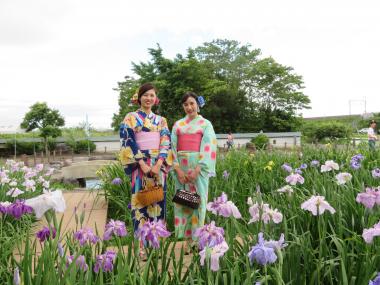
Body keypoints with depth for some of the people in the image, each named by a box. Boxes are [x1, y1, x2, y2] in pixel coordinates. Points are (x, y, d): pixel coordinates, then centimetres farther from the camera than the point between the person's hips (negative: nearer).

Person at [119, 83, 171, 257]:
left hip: (158, 165, 4)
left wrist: (158, 164, -12)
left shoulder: (161, 120, 13)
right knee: (141, 201, -3)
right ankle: (141, 245, 5)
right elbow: (128, 142, -6)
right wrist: (143, 164, -16)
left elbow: (166, 143, 4)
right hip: (140, 165, -3)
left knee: (158, 202, 6)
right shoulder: (131, 118, 3)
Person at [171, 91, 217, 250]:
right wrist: (178, 169, -8)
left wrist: (197, 170, -15)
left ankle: (197, 238, 10)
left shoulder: (205, 124, 5)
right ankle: (188, 238, 12)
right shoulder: (178, 124, 13)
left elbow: (208, 148, -5)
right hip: (181, 167, 3)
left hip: (198, 167, -3)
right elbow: (173, 147, 5)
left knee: (197, 200, -1)